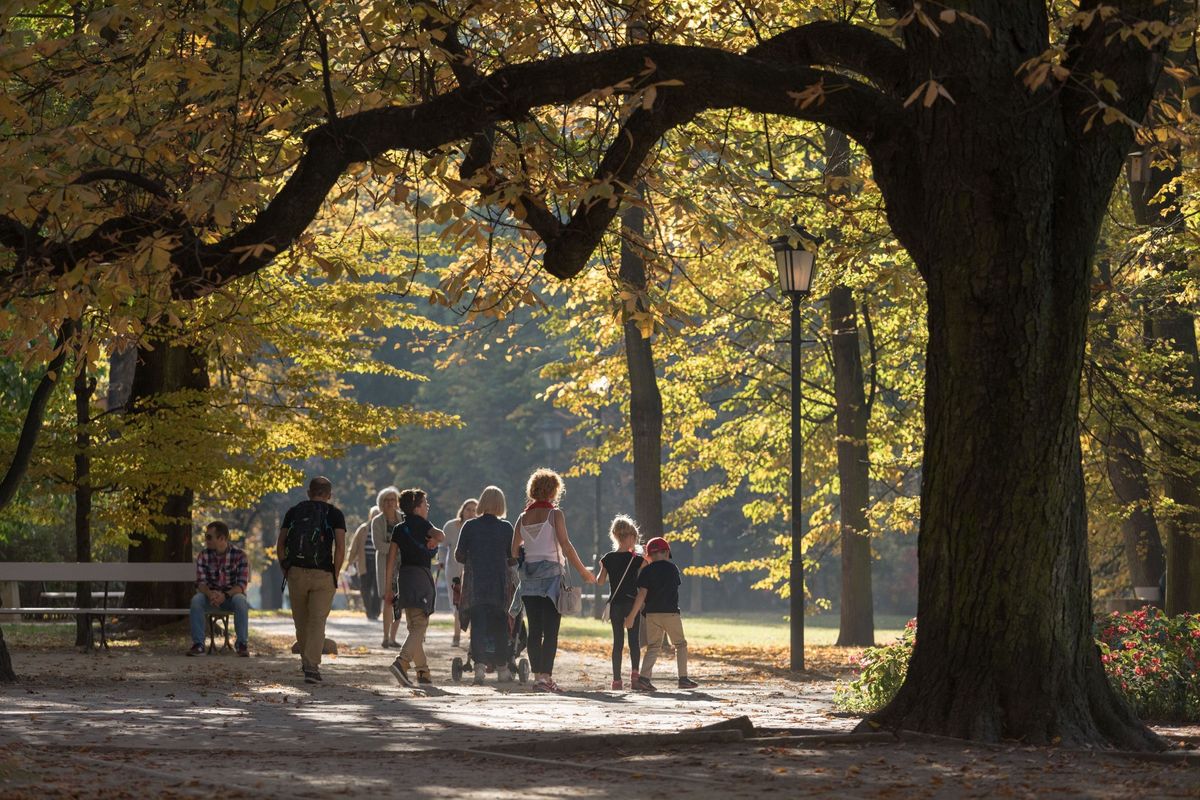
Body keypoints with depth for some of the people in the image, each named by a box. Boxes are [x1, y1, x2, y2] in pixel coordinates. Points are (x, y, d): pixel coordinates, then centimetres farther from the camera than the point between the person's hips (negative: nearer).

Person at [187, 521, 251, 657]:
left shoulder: (239, 555, -11)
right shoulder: (203, 555, -3)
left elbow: (242, 584, -17)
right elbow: (200, 582, -10)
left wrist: (225, 595, -36)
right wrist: (210, 594, -34)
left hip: (232, 595, -2)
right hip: (211, 597, 2)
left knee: (240, 600, -36)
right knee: (196, 599, -30)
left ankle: (242, 644, -24)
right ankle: (198, 644, -28)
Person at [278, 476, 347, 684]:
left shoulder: (293, 512, 10)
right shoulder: (335, 514, 3)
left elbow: (280, 545, 5)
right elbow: (340, 547, -7)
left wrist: (285, 570, 10)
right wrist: (335, 575, 0)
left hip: (296, 573, 2)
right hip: (323, 574, -2)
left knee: (301, 621, 17)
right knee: (317, 621, -2)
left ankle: (307, 661, 31)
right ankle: (311, 666, -15)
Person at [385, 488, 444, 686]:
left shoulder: (399, 528, 13)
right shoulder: (420, 524, -4)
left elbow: (391, 559, 10)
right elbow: (441, 536, -23)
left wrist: (389, 588, 12)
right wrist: (434, 540, 0)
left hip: (403, 576, 7)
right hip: (421, 575, -7)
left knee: (414, 626, 12)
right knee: (420, 626, -10)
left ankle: (423, 672, 12)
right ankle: (402, 662, -30)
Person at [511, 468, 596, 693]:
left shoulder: (523, 518, 10)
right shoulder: (554, 514, -5)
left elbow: (514, 551, 11)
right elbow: (565, 545, -10)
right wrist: (583, 571, -5)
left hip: (529, 576, 5)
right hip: (551, 574, -5)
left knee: (535, 630, 7)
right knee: (551, 630, -6)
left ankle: (538, 675, 7)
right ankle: (545, 676, -14)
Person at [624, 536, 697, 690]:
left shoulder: (647, 570, -1)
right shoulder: (673, 568, 5)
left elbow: (642, 594, -9)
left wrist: (632, 615, -9)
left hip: (652, 613, 1)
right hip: (671, 613, -1)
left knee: (653, 647, 7)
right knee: (680, 645, 12)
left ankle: (644, 678, -9)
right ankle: (683, 679, 7)